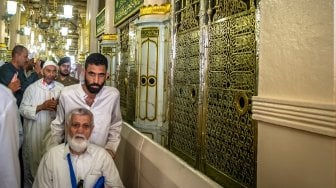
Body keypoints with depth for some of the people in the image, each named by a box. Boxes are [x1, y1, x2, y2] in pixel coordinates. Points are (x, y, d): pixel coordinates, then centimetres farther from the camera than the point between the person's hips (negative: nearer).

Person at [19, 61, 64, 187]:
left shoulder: (61, 88, 1)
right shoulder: (32, 88, -4)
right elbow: (22, 110, -8)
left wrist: (57, 107, -18)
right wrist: (41, 107, -20)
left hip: (53, 132, 1)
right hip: (34, 134, -1)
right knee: (32, 162, 13)